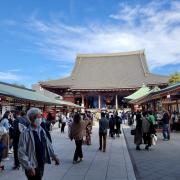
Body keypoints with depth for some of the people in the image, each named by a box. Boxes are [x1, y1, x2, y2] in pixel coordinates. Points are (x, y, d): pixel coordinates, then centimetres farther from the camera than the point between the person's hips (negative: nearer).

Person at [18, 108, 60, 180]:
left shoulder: (42, 131, 2)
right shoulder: (26, 133, -18)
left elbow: (47, 144, 12)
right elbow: (21, 153, -18)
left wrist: (54, 156, 13)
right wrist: (29, 167, -21)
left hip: (41, 164, 6)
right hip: (32, 167, -6)